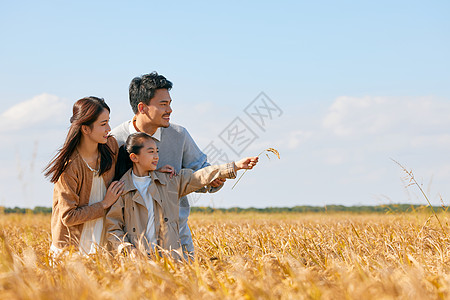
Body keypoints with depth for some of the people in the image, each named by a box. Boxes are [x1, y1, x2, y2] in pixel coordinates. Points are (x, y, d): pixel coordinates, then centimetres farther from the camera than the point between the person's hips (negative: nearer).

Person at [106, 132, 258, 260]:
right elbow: (112, 229, 5)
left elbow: (201, 177, 12)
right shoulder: (121, 189, 4)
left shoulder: (169, 181, 14)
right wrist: (127, 249, -11)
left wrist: (236, 166, 6)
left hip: (170, 255, 4)